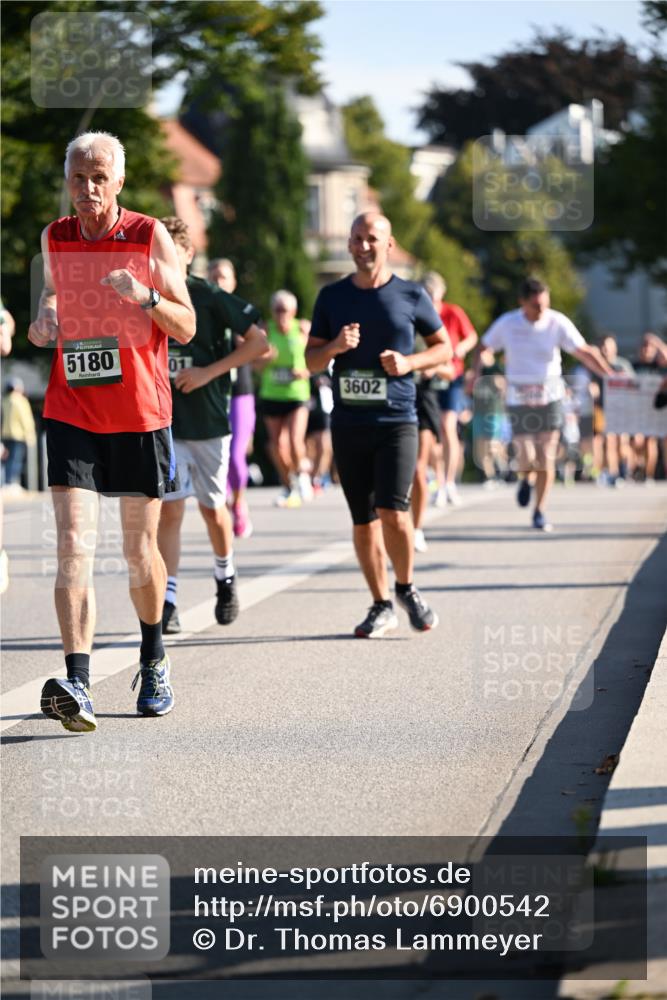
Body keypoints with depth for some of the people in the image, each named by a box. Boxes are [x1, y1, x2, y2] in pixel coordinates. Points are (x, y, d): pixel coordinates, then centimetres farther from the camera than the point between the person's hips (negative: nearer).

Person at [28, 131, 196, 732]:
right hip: (71, 414, 1)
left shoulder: (150, 237, -4)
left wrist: (145, 297, -20)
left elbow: (187, 328, -2)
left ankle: (153, 660, 35)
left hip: (140, 415, -1)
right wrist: (44, 320, 1)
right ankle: (77, 687, -22)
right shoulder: (54, 239, 4)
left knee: (140, 549, 10)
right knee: (74, 546, -14)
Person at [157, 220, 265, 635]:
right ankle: (167, 604, -8)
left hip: (209, 420, -1)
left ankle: (226, 577, 37)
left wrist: (209, 372, -13)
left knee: (213, 508, 10)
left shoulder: (210, 298, -7)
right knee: (170, 510, -8)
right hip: (163, 422, 1)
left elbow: (259, 341, -5)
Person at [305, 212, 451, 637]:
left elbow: (444, 347, 10)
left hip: (397, 419, -3)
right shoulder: (332, 297, 9)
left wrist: (409, 362, -8)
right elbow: (312, 360, 12)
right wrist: (334, 347, -11)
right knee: (363, 521, 5)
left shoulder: (411, 295, 3)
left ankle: (406, 587, 11)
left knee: (393, 512, -14)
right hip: (348, 422, 3)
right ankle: (381, 606, 16)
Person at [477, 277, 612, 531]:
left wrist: (609, 374, -21)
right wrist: (475, 375, -6)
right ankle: (525, 480, 29)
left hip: (550, 398, 0)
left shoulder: (557, 323, -6)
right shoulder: (507, 324, -3)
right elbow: (484, 348, 10)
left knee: (546, 459, -2)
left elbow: (584, 352, -9)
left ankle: (539, 511, 14)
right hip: (519, 400, 0)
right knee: (526, 458, -9)